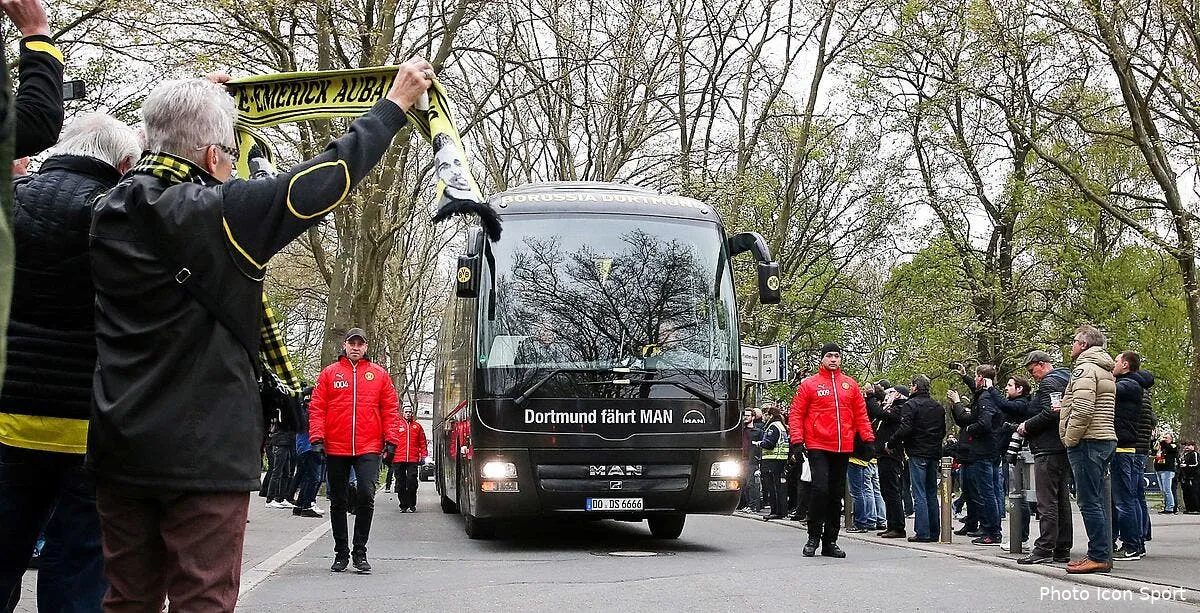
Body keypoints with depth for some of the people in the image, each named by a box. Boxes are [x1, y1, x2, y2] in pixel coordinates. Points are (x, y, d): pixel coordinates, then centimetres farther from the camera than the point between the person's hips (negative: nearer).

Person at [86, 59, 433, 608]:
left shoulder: (110, 213, 6)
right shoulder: (216, 214, -14)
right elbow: (323, 179, -10)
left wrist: (188, 107, 42)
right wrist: (394, 104, 2)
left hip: (119, 447, 7)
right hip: (202, 453, -7)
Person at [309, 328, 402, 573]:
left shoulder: (379, 374, 9)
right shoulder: (329, 373, 8)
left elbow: (391, 410, 8)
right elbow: (316, 408, 4)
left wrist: (391, 441, 0)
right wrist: (317, 438, -6)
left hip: (368, 449, -1)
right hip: (336, 448, 1)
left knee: (366, 496, -13)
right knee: (338, 501, 8)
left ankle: (360, 552, -2)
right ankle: (341, 553, 18)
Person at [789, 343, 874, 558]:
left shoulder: (850, 385, 12)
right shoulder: (809, 384, 3)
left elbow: (861, 414, 15)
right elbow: (796, 414, 0)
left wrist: (868, 439, 5)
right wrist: (797, 441, -10)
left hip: (843, 449, 4)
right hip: (818, 447, -4)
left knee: (837, 494, 8)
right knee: (820, 489, -15)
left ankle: (830, 541, 15)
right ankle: (814, 538, -2)